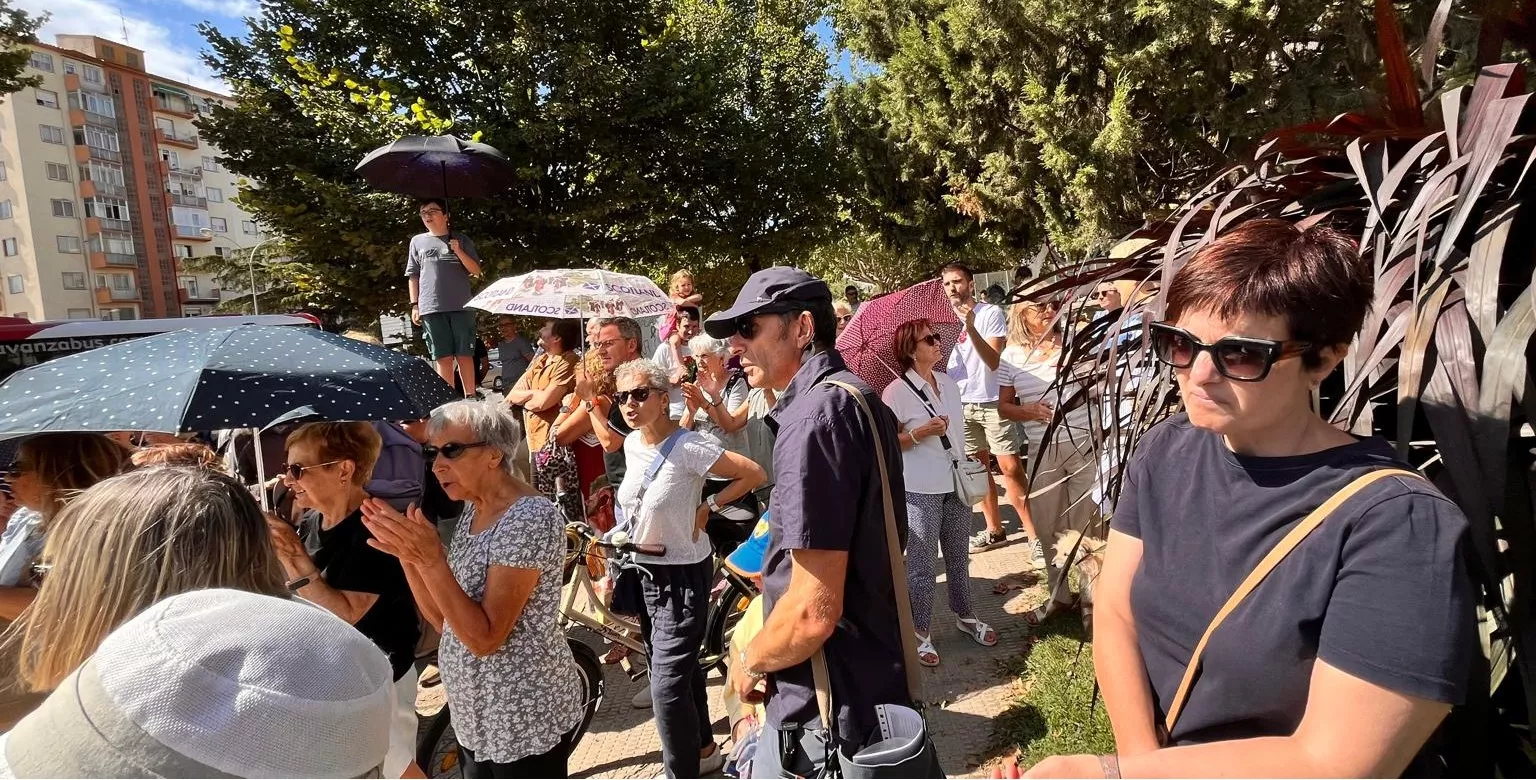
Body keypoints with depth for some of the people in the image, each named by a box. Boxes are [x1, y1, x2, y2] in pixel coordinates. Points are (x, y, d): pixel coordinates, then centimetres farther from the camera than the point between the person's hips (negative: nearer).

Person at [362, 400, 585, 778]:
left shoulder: (529, 518, -24)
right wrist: (407, 552, -9)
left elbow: (485, 637, -25)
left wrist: (430, 558, -29)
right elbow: (442, 618, 3)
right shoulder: (473, 510, 3)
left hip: (524, 720, -8)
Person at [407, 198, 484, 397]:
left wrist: (459, 252, -8)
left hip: (461, 307, -1)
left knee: (464, 355, -1)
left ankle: (470, 398, 4)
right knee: (443, 357, 1)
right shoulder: (418, 241, 13)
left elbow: (476, 271, 6)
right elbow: (412, 276, 14)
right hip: (431, 308, 1)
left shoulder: (461, 240, 10)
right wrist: (414, 305, 6)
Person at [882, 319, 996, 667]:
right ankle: (920, 633, 15)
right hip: (920, 490, -6)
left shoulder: (948, 383, 8)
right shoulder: (896, 391, -11)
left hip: (956, 482, 6)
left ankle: (965, 615, 35)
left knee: (958, 556, 18)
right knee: (921, 563, 2)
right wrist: (920, 433, -24)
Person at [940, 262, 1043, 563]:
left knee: (1011, 467, -8)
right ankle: (994, 529, 25)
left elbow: (994, 361, -19)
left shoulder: (991, 313, -8)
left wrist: (971, 327, -30)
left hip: (993, 402, -5)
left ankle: (1034, 535, 0)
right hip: (961, 404, 5)